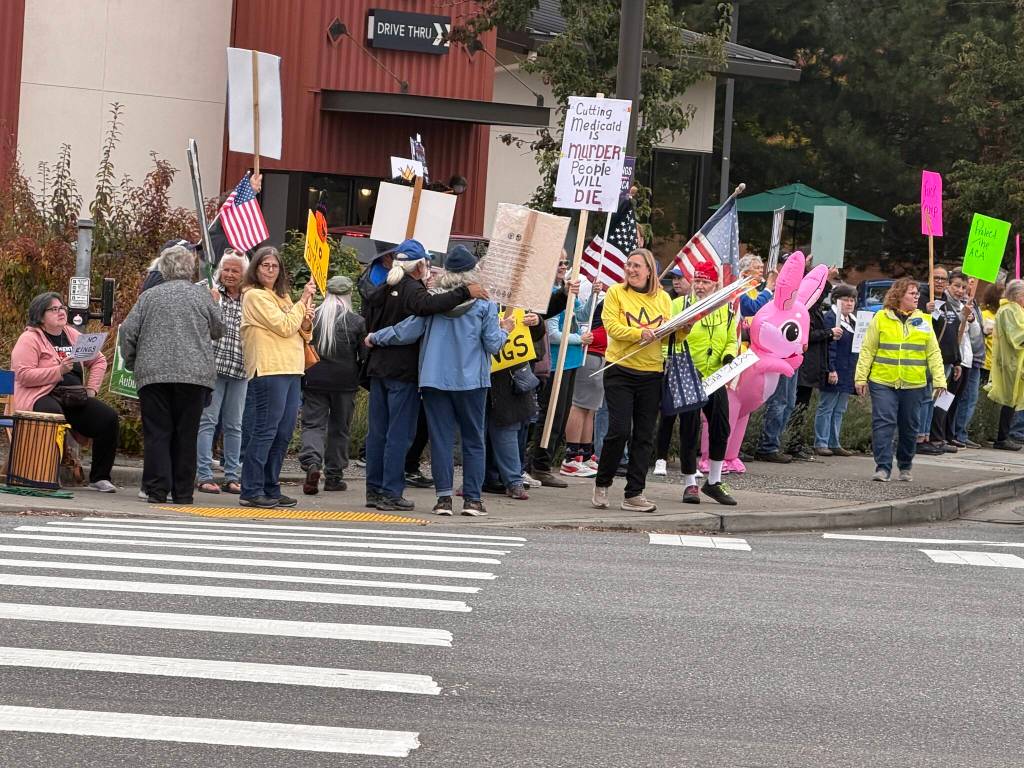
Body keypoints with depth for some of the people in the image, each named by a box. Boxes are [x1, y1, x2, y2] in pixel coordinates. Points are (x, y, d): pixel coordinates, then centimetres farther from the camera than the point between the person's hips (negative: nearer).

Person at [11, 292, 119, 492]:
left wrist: (91, 389, 11)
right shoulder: (29, 339, -3)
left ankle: (99, 477, -3)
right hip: (39, 397, -7)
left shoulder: (73, 336, 17)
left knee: (109, 418, -12)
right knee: (55, 416, -40)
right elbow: (23, 375, -15)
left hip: (74, 399, 7)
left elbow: (99, 361, 26)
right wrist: (59, 371, -19)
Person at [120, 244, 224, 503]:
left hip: (153, 374, 0)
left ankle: (157, 489, -5)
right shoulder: (202, 295, 4)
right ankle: (183, 492, 5)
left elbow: (128, 331, 4)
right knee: (186, 434, 5)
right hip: (194, 374, 0)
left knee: (157, 433, 2)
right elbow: (218, 329, 15)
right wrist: (214, 303, 32)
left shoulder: (149, 296, 7)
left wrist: (131, 362, 17)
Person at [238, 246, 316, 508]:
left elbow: (298, 334, 23)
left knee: (283, 433, 8)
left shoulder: (281, 297, 22)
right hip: (268, 370, -9)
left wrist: (306, 324, 2)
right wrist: (303, 301, -5)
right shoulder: (255, 295, -5)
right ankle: (251, 491, -10)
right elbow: (284, 327, -12)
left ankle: (271, 489, 13)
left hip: (291, 370, 9)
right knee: (264, 431, -11)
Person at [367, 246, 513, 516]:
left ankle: (444, 496, 2)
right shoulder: (484, 304, -5)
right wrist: (503, 331, 16)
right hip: (471, 380, -1)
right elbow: (492, 344, -5)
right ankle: (472, 498, 5)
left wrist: (375, 337, 12)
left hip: (435, 379, 1)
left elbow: (406, 332, -2)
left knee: (441, 438, 5)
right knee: (473, 440, 7)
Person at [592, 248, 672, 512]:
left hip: (652, 374, 3)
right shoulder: (616, 293, 1)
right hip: (620, 372, -3)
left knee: (644, 436, 3)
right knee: (619, 431, -9)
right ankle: (602, 483, 12)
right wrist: (639, 334, -24)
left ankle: (633, 495, 8)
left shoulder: (663, 298, 11)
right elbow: (612, 326, -11)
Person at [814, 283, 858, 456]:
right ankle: (821, 443, -1)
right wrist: (831, 370, -22)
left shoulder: (853, 320, 17)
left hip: (848, 374, 8)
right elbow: (829, 346, -17)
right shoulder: (830, 318, -11)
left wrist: (858, 373, 17)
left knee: (839, 410, 11)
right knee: (826, 408, -3)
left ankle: (834, 443, 15)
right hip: (835, 373, -8)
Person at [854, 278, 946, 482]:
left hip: (913, 384, 3)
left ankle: (905, 467, 24)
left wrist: (939, 380, 2)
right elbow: (867, 350, 3)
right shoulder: (881, 318, 2)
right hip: (883, 382, -2)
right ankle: (883, 468, -10)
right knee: (883, 423, -11)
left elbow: (934, 353, 9)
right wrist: (861, 378, -1)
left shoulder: (923, 321, 9)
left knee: (909, 427, 9)